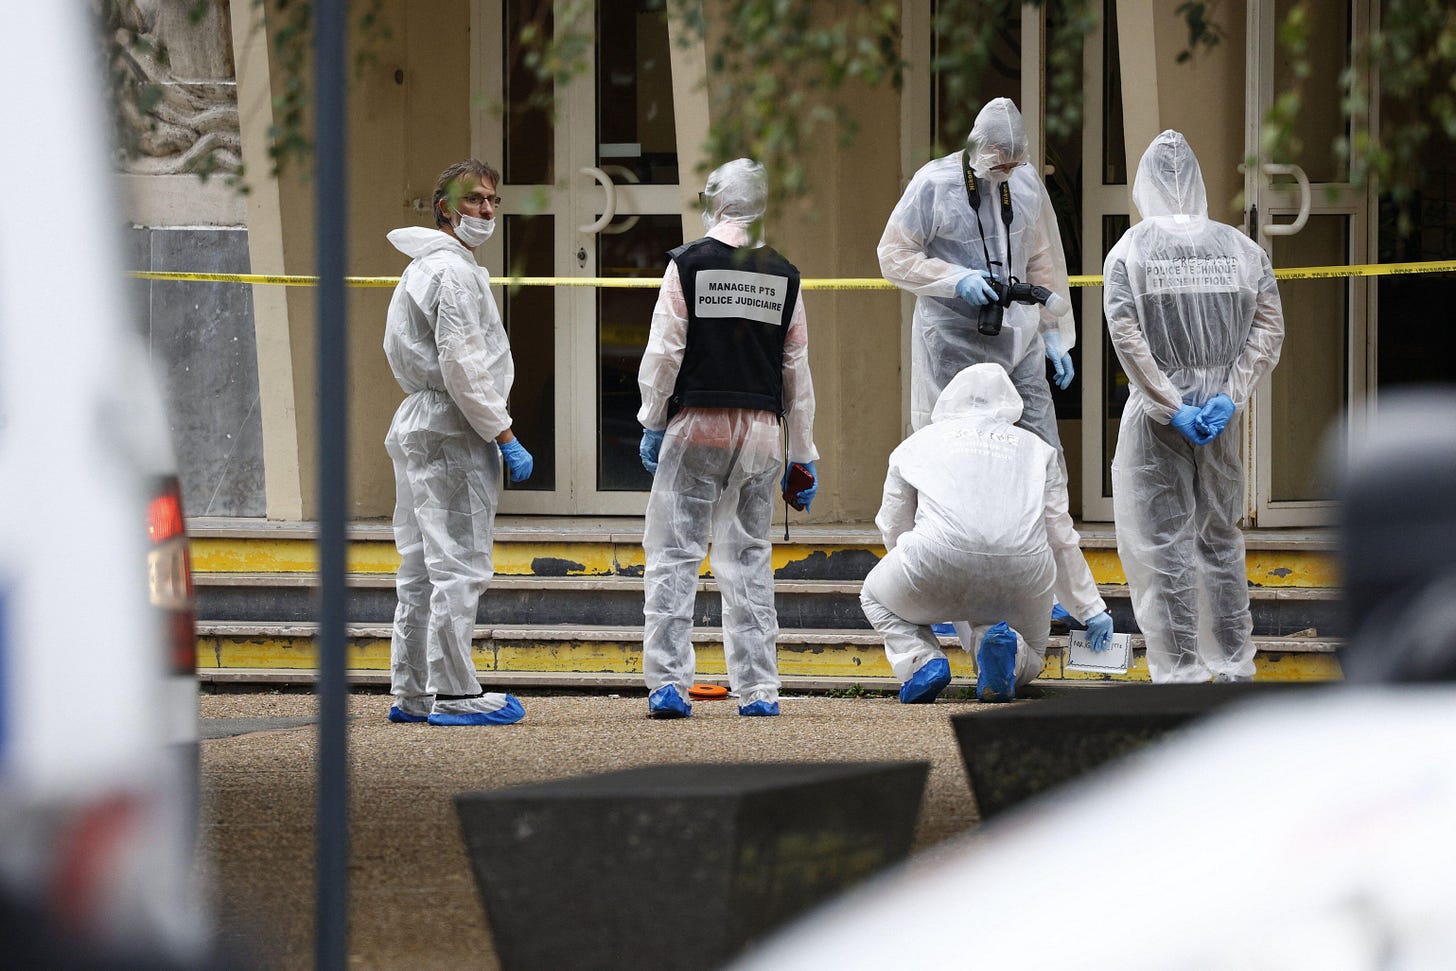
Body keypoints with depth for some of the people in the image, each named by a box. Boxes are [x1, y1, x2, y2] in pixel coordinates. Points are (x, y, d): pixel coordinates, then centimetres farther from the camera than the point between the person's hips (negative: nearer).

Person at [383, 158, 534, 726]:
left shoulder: (421, 268, 20)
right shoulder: (453, 271, -13)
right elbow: (461, 365, -20)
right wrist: (504, 436, -16)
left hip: (416, 422, 11)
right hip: (452, 429, -11)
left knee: (422, 567, 12)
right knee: (459, 566, -9)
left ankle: (411, 693, 15)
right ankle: (454, 694, -9)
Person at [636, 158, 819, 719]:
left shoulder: (688, 265, -4)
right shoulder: (784, 276, 6)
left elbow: (663, 353, -6)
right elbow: (797, 370, 9)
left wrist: (652, 425, 4)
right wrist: (803, 457, 14)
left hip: (696, 425, -3)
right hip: (760, 428, 3)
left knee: (674, 555, 0)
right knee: (749, 558, 10)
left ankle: (668, 684, -6)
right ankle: (757, 689, 9)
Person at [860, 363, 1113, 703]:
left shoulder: (918, 442, 26)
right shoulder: (1036, 447, 28)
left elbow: (894, 530, 31)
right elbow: (1061, 541, 26)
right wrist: (1091, 610, 35)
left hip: (938, 560, -1)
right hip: (1023, 570, 1)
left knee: (876, 596, 32)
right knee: (1030, 658, 29)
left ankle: (921, 661, 2)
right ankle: (1004, 643, -10)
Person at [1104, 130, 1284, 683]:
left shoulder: (1130, 252, -7)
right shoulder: (1242, 249, 1)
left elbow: (1128, 340, -14)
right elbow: (1268, 331, -2)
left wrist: (1170, 408, -11)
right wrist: (1229, 397, -4)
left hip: (1156, 423, -3)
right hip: (1218, 417, 3)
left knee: (1165, 544, 2)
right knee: (1221, 539, 15)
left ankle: (1180, 670, 1)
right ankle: (1233, 666, 22)